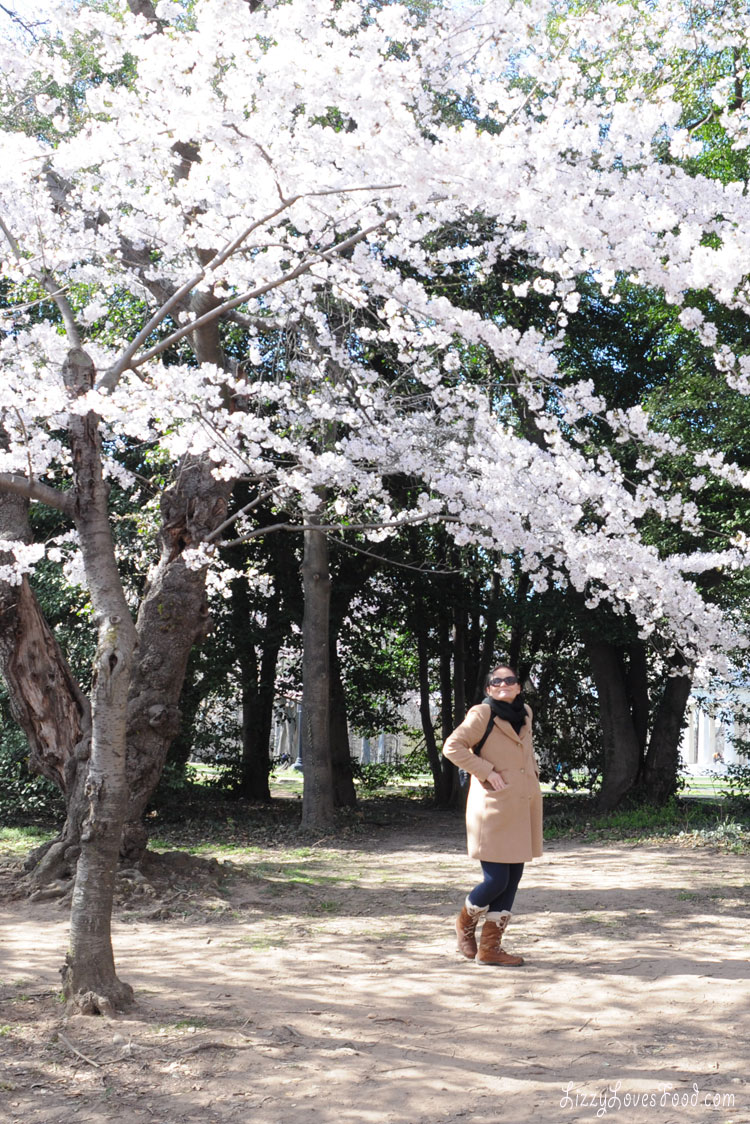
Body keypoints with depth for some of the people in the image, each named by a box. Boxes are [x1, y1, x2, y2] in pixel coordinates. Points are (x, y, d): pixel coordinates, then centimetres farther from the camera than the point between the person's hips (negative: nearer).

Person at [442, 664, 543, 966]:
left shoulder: (525, 713, 12)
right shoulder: (482, 714, -9)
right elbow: (452, 746, -14)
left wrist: (533, 772, 15)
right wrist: (486, 771, -16)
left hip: (523, 807, 7)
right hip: (493, 808, -7)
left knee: (513, 879, 8)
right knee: (496, 880, -8)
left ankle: (490, 947, 18)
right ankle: (466, 924, 21)